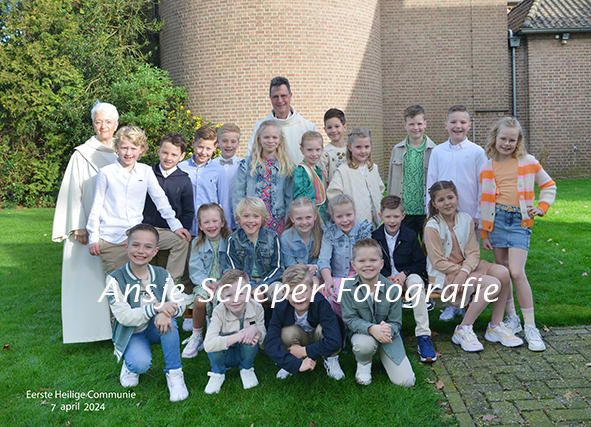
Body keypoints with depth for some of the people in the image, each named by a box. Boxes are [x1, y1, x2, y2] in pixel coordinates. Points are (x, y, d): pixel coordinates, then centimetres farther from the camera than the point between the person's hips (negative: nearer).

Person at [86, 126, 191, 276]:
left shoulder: (146, 171, 3)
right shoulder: (106, 173, 0)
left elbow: (160, 199, 5)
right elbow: (97, 206, 5)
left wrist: (175, 225, -3)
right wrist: (93, 238, 3)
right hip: (111, 239, -2)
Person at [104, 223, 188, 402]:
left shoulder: (161, 275, -5)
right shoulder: (115, 279, -15)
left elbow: (179, 303, -12)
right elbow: (124, 317, -23)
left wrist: (166, 312, -36)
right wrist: (156, 307, -35)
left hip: (157, 329, 3)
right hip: (132, 334, -3)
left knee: (166, 318, -31)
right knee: (141, 364, -31)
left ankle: (174, 373, -17)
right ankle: (130, 364, 10)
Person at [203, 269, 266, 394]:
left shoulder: (256, 308, -19)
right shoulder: (219, 312, -25)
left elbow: (264, 340, -11)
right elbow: (208, 345, -37)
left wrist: (256, 330, -35)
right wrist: (237, 337, -43)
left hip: (244, 354, 2)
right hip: (224, 356, -1)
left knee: (250, 338, -29)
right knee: (216, 343, -32)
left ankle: (246, 369, 3)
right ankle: (217, 373, 0)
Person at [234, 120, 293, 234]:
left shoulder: (286, 167, 6)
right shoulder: (247, 165, 4)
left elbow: (289, 198, 7)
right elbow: (238, 196, 4)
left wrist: (289, 224, 1)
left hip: (277, 224, 1)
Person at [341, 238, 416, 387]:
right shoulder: (349, 288, -14)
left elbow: (395, 322, -8)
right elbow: (350, 319, -14)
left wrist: (388, 330, -33)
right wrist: (372, 328, -33)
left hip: (388, 336, 1)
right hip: (362, 334, -1)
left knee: (406, 382, -10)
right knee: (364, 344, -39)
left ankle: (383, 357, 22)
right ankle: (363, 364, 0)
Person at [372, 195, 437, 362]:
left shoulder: (410, 236, -1)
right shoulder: (375, 237, 1)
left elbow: (421, 263, 0)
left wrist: (404, 274, -17)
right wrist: (388, 277, -15)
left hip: (408, 276, 0)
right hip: (385, 279, 1)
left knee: (416, 282, -36)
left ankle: (423, 336, -34)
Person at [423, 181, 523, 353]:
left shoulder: (466, 219, 3)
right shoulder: (432, 227, -14)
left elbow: (473, 252, -2)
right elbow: (438, 262, -13)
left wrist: (464, 271, -20)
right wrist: (459, 271, -13)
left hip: (466, 266, 6)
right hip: (443, 275, -6)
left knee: (503, 273, -19)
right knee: (493, 285, -24)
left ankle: (495, 327, -5)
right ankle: (463, 331, -14)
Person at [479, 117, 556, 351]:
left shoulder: (528, 162, 4)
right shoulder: (488, 167, 6)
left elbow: (549, 185, 16)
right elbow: (484, 201, 9)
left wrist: (542, 207, 1)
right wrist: (484, 232, 7)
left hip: (520, 220, -2)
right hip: (497, 219, 2)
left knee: (516, 272, -13)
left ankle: (530, 327, -2)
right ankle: (511, 318, 22)